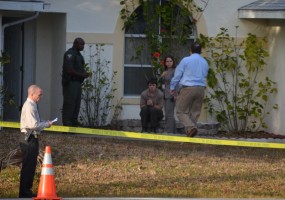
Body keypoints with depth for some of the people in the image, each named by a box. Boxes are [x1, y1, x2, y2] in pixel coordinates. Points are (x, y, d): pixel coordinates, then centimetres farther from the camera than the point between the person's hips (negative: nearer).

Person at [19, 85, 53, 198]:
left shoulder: (32, 105, 15)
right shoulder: (29, 106, -18)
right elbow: (33, 125, -25)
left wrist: (44, 123, 6)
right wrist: (46, 124, -12)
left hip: (32, 139, 10)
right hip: (29, 139, -10)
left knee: (31, 166, 15)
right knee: (27, 166, -6)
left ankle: (27, 191, 22)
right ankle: (24, 192, -2)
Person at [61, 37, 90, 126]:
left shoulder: (78, 54, 20)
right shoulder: (70, 54, -12)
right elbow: (69, 70, -20)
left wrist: (85, 73, 8)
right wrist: (81, 74, -17)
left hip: (77, 82, 10)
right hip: (70, 82, -10)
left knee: (76, 104, 10)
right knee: (69, 103, -11)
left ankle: (74, 123, 14)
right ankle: (67, 124, -12)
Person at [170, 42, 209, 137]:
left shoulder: (186, 60, -2)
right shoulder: (205, 62, 12)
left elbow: (177, 75, 1)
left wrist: (172, 87, 12)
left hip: (187, 87, -5)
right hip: (201, 88, 5)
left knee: (181, 111, -1)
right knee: (195, 112, 11)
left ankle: (191, 127, -23)